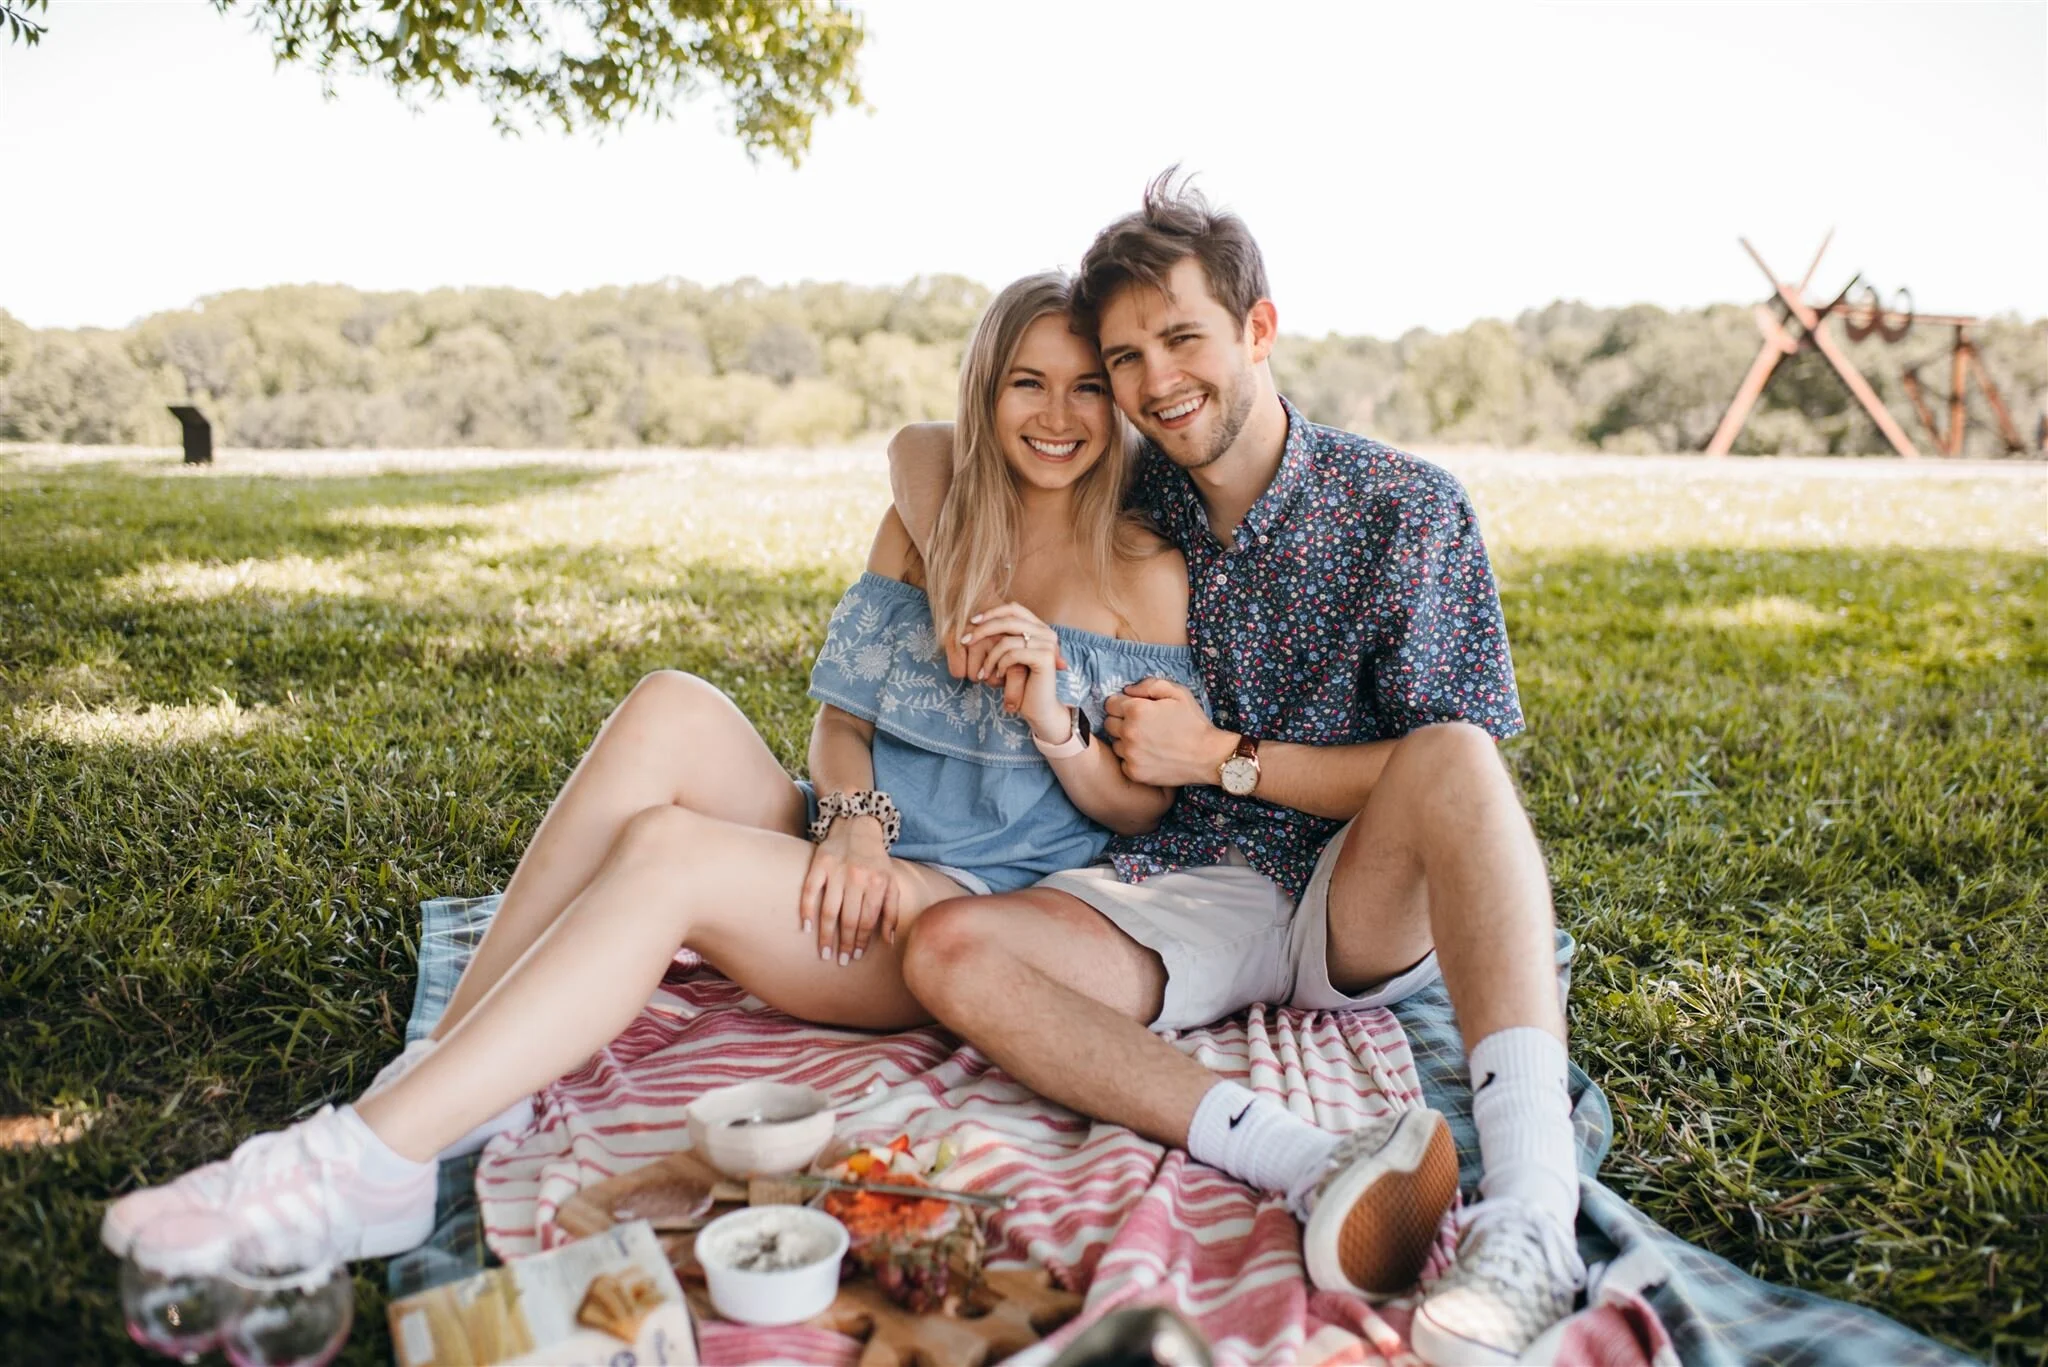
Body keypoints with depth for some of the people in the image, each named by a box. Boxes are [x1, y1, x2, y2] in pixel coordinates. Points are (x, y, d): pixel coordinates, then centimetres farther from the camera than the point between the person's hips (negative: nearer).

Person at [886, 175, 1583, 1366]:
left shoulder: (1406, 508, -5)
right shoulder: (1126, 500, 5)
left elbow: (1455, 771, -7)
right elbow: (923, 446, 14)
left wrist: (1225, 757, -14)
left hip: (1366, 903, -2)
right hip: (1187, 894, 3)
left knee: (1452, 756, -33)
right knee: (950, 950, -23)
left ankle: (1533, 1215, -43)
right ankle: (1313, 1170, -39)